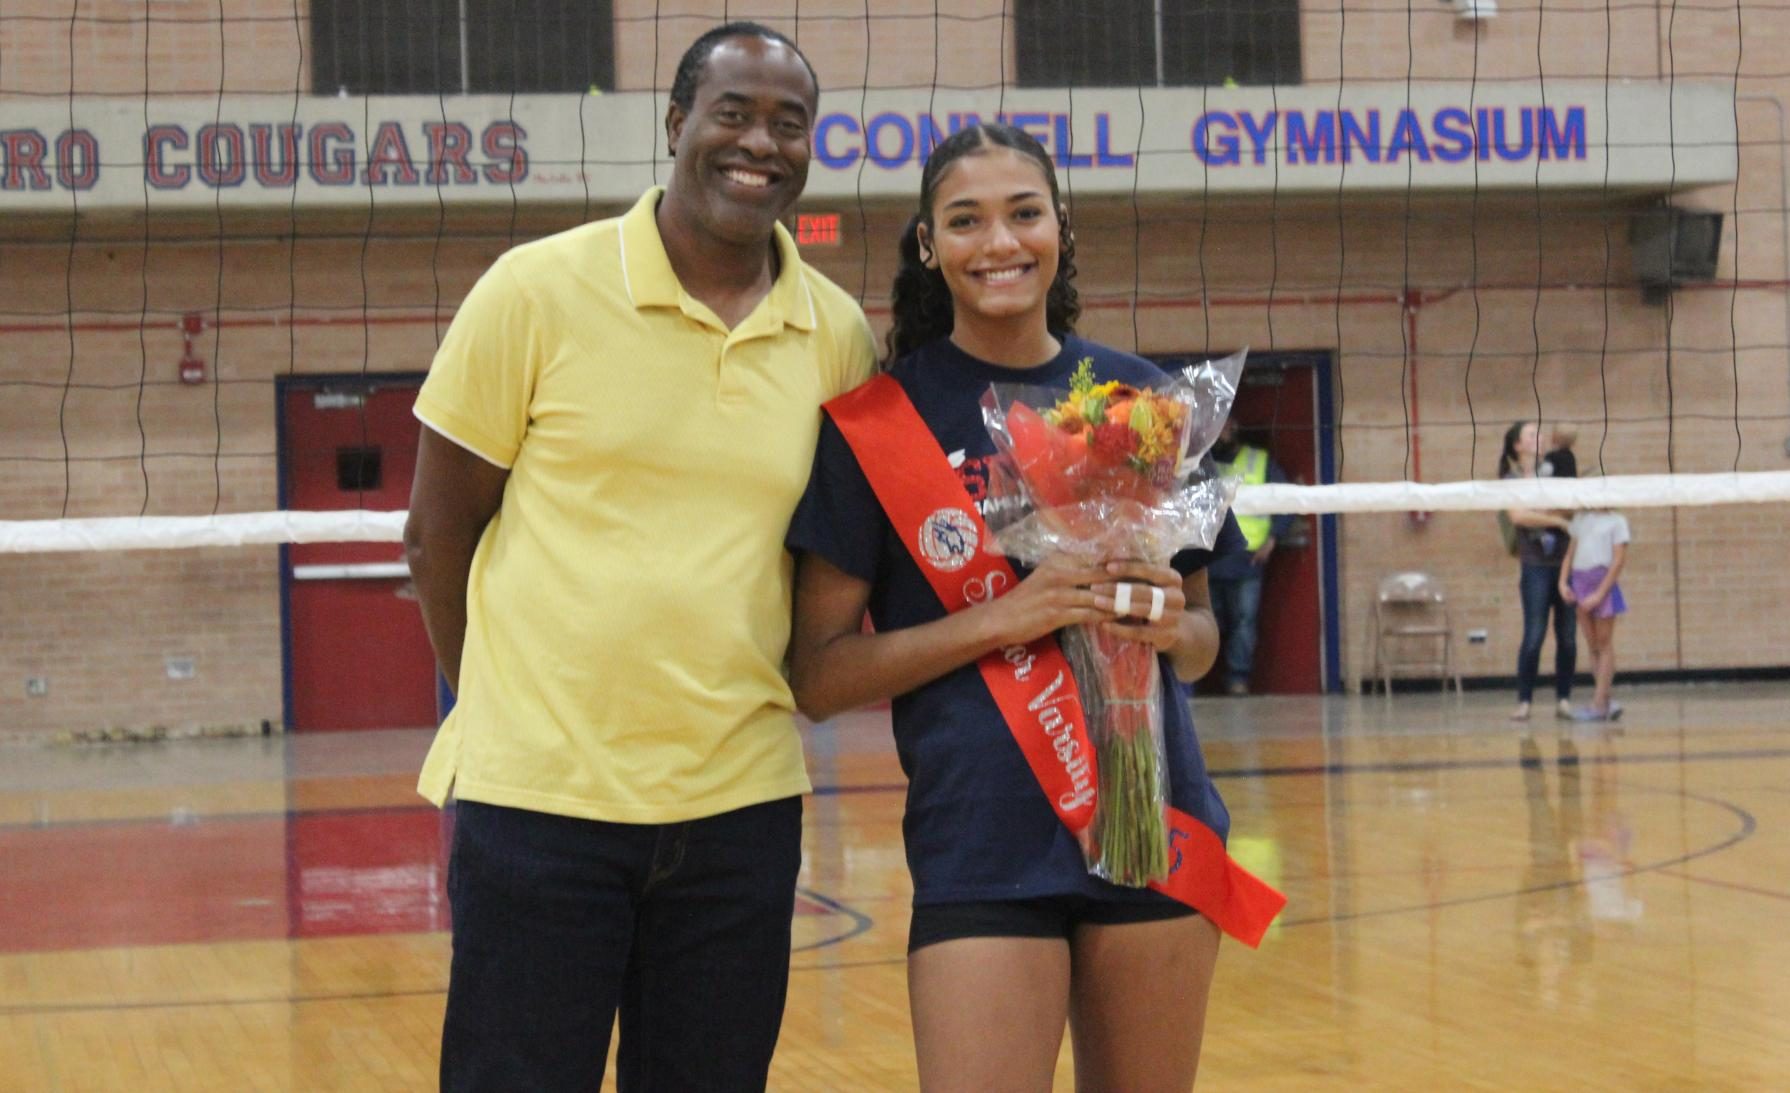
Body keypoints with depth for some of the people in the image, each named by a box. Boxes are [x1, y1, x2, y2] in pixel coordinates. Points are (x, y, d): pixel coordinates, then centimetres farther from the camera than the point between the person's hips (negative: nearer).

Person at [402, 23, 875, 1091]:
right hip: (537, 797, -3)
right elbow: (438, 531, 1)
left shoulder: (840, 334, 4)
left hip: (742, 802, 3)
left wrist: (737, 709, 6)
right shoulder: (537, 291, -5)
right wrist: (513, 713, 3)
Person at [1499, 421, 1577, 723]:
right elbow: (1517, 516, -14)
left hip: (1566, 562, 3)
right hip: (1536, 566, -3)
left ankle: (1563, 699, 9)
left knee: (1567, 636, 2)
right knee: (1534, 636, -8)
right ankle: (1523, 701, -2)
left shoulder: (1553, 471, 10)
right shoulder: (1509, 482, 1)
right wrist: (1557, 520, -11)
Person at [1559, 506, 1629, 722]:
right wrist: (1563, 582, -3)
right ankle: (1607, 702, 8)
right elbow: (1570, 553, 14)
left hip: (1603, 581, -5)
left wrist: (1599, 594, -14)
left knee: (1604, 645, -2)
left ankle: (1599, 704, -4)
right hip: (1579, 581, 5)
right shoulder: (1580, 518, 16)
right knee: (1593, 647, 5)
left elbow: (1619, 560, -6)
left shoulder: (1617, 521, 1)